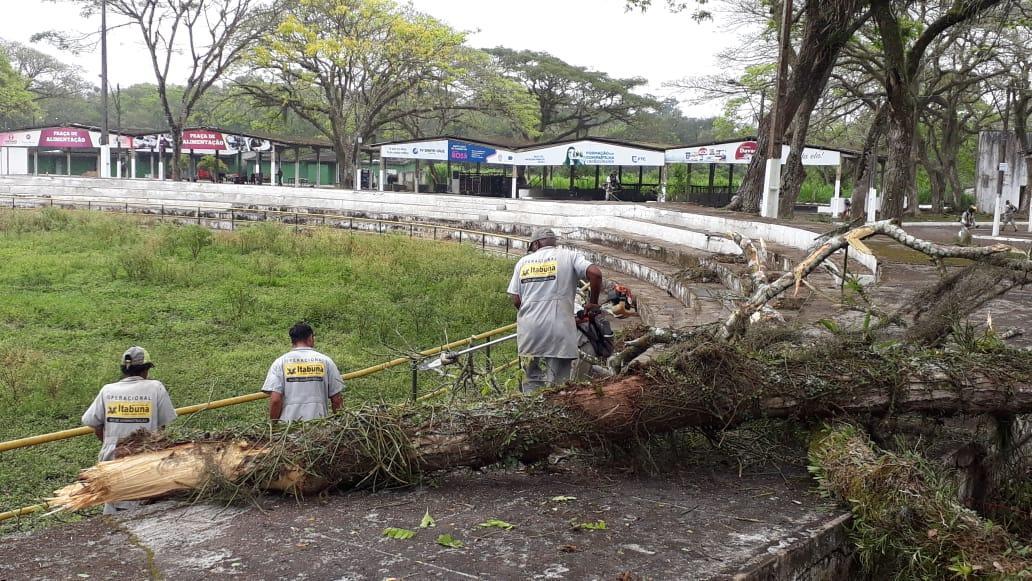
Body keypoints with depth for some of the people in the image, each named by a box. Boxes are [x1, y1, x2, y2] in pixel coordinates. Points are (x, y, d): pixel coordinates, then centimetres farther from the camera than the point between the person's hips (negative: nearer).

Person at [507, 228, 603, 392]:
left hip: (529, 331, 3)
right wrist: (593, 303, 3)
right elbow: (595, 273, -11)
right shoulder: (569, 256, 5)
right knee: (558, 383, 3)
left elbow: (516, 300, 6)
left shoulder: (523, 262, 12)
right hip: (559, 329, -3)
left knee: (531, 381, 14)